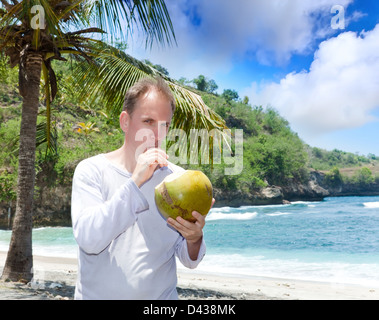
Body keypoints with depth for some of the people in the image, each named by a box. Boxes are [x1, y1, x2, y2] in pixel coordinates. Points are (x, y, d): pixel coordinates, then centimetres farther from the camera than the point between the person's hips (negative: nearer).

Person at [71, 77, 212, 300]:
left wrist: (194, 239, -23)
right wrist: (136, 181, -26)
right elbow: (88, 240, -22)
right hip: (97, 294, -1)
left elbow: (188, 260, -2)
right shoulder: (91, 170, -8)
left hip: (161, 294, 2)